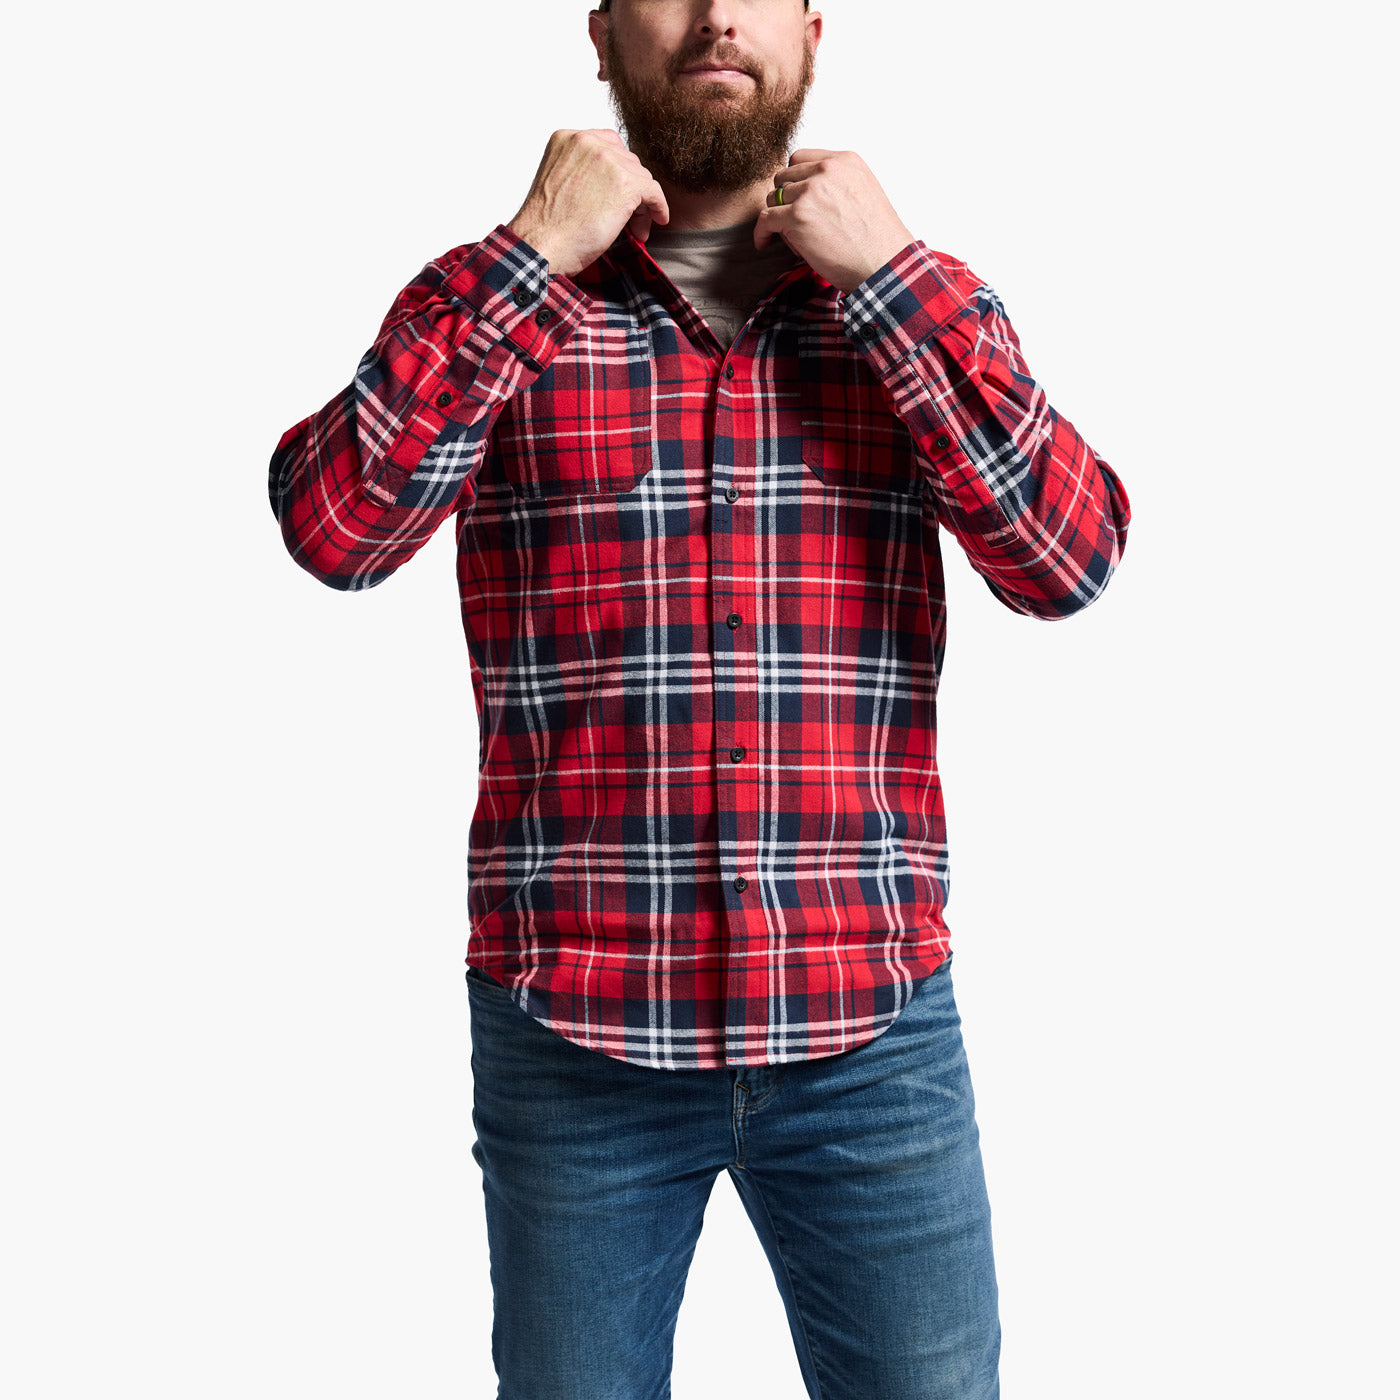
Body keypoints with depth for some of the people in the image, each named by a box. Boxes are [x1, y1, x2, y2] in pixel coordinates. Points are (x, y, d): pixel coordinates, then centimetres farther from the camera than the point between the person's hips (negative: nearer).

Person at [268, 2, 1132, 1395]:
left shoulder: (915, 301, 7)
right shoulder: (489, 304, 4)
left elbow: (1071, 557, -7)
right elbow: (331, 528, -11)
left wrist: (885, 278, -10)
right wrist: (530, 259, -11)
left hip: (869, 1025, 1)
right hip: (574, 1023, 0)